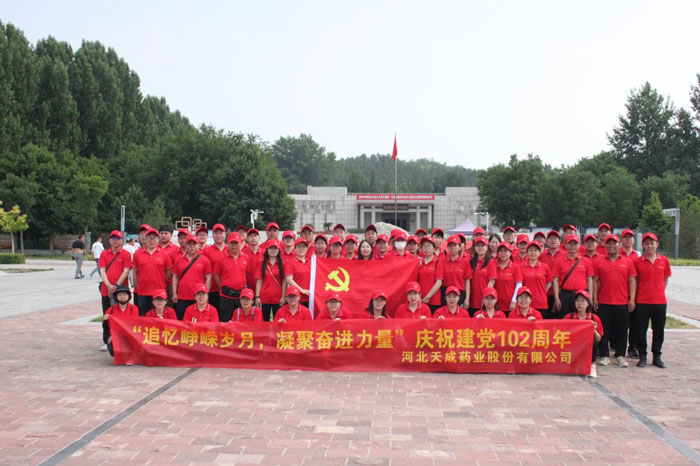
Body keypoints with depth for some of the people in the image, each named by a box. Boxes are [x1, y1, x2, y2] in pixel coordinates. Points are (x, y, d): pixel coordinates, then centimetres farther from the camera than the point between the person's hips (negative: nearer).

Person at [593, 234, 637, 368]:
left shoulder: (628, 262, 7)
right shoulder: (598, 262, 6)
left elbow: (632, 281, 5)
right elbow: (595, 281, 5)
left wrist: (632, 299, -2)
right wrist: (595, 298, -1)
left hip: (622, 303, 1)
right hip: (603, 303, 0)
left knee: (621, 330, 5)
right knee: (604, 330, 3)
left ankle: (620, 356, 15)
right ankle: (604, 356, 11)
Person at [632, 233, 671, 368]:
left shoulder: (664, 260, 4)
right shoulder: (637, 261, 0)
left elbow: (666, 279, 13)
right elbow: (634, 281, 4)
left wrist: (659, 292, 6)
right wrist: (633, 299, 0)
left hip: (660, 301, 1)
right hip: (641, 301, -1)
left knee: (659, 330, 8)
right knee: (640, 330, 2)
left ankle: (657, 357, 20)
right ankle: (642, 357, 14)